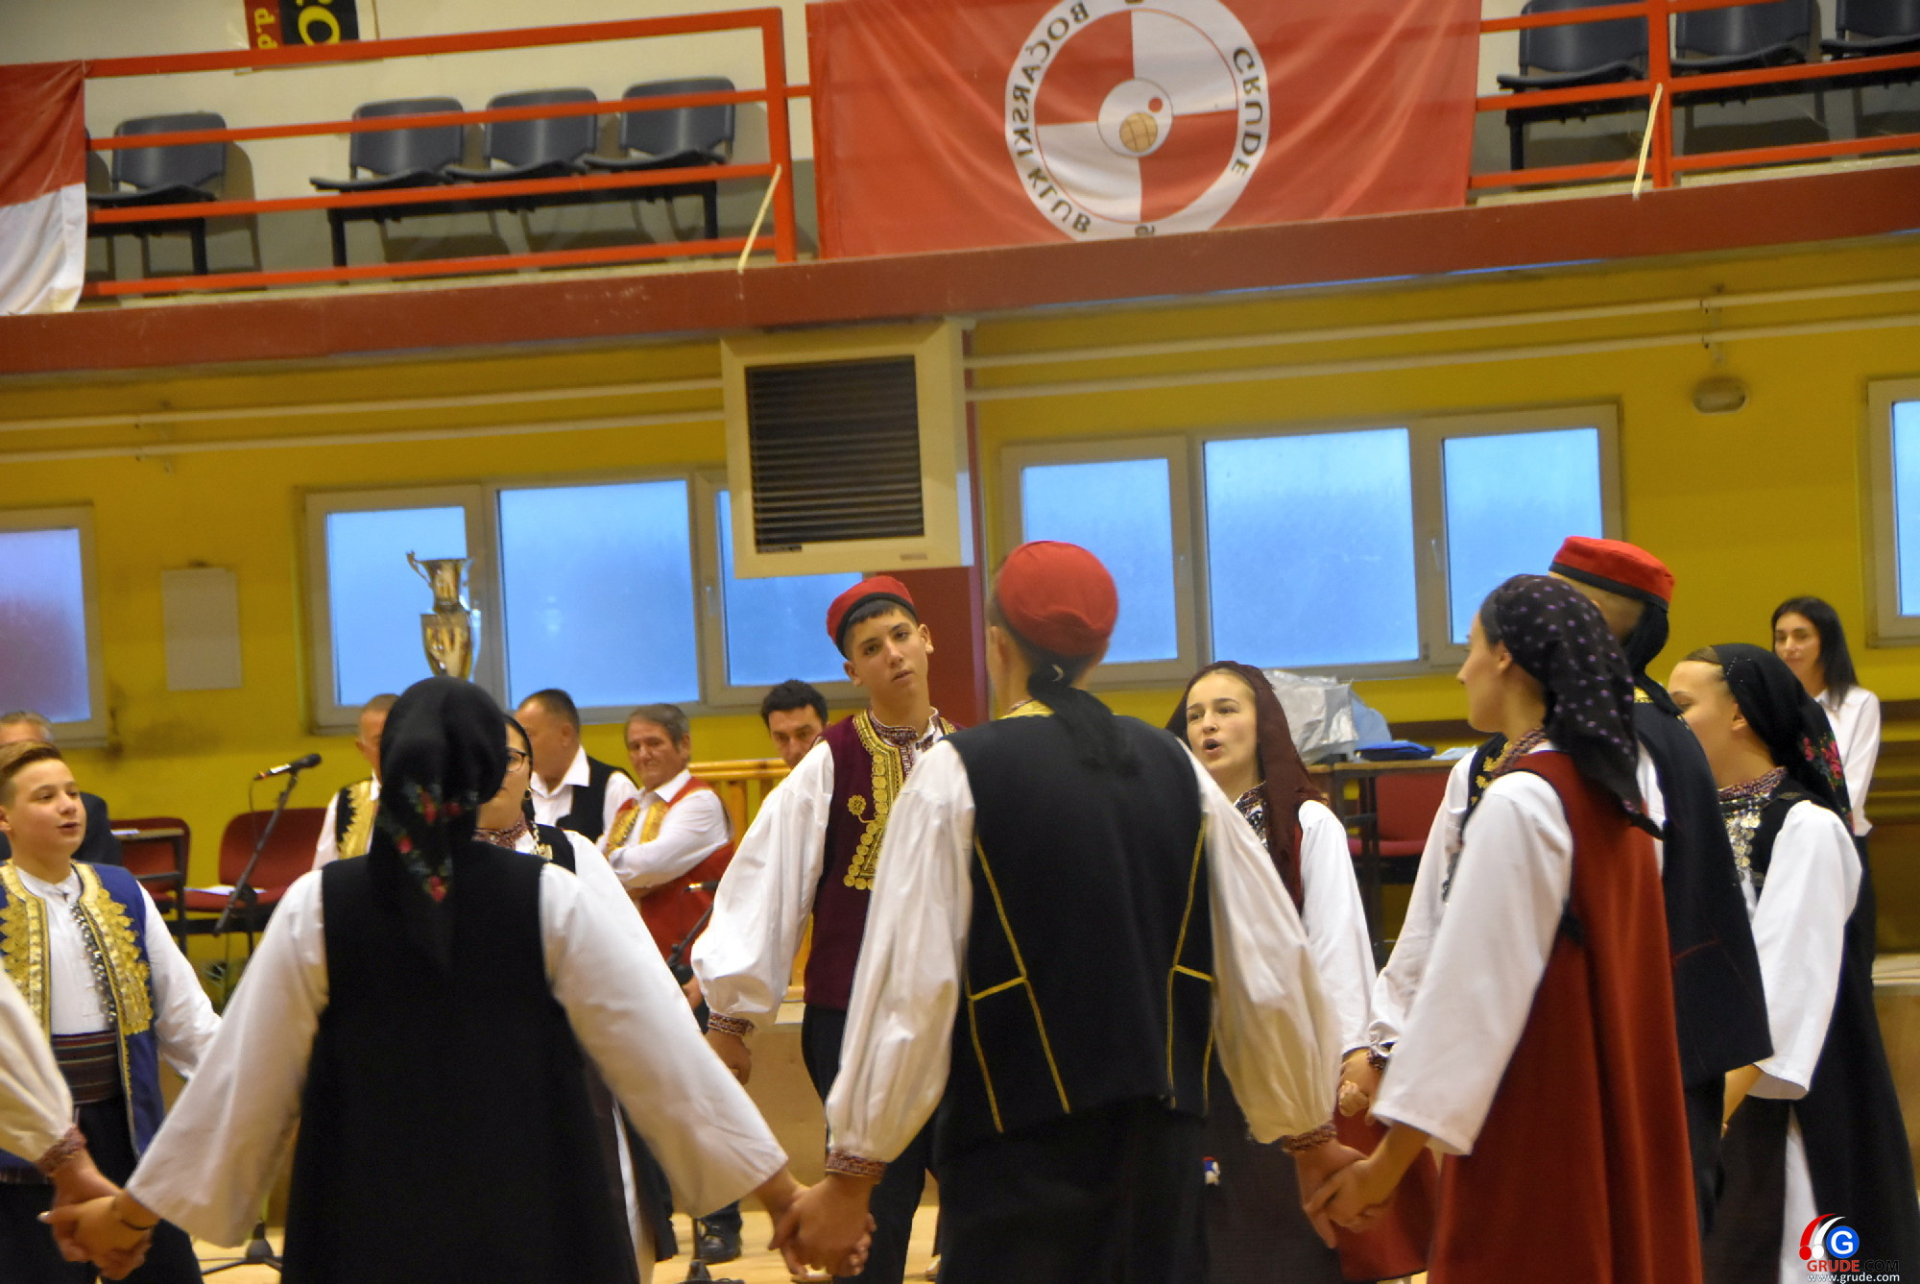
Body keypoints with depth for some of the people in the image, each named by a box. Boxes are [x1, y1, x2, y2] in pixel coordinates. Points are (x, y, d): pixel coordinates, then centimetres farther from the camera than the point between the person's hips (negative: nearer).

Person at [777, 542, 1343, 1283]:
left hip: (1022, 1140, -4)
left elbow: (911, 984, -12)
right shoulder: (1177, 770, 4)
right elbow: (1272, 965, 6)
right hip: (1162, 1134, 4)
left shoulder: (957, 777, -8)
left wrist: (854, 1169, -5)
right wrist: (1311, 1128, 19)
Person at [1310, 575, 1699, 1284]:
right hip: (1619, 1131, 8)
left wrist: (1389, 1158, -16)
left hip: (1534, 1137, -8)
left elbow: (1471, 987, -19)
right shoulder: (1615, 793, 9)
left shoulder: (1520, 801, -16)